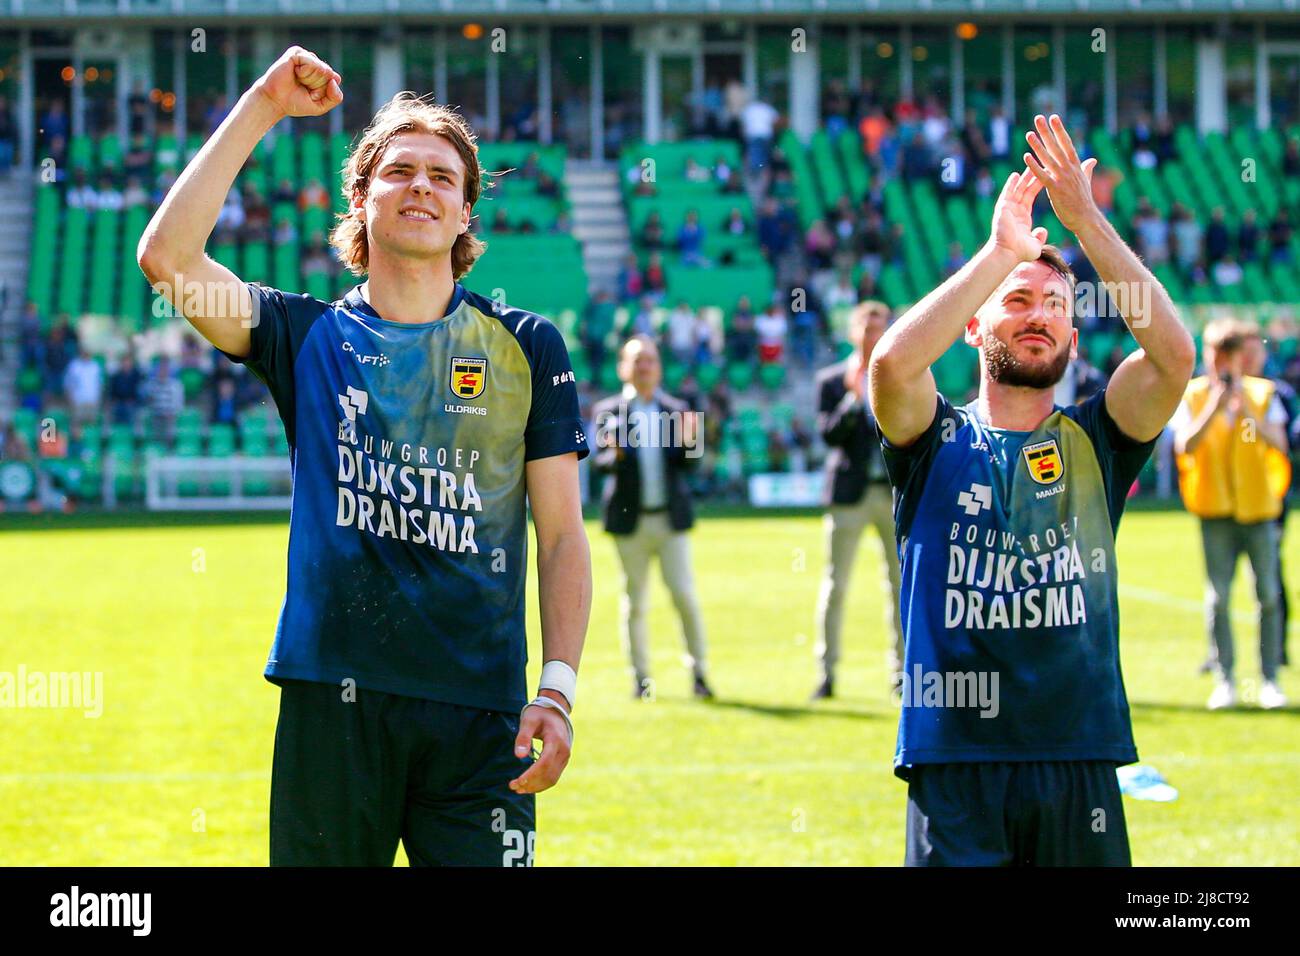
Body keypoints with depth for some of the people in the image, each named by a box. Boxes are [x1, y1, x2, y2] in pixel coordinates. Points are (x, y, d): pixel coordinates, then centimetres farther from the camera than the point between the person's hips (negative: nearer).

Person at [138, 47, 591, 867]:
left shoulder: (528, 348, 9)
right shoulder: (311, 337, 9)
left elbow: (562, 532, 7)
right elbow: (167, 256, -5)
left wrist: (559, 689, -5)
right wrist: (260, 109, -3)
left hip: (478, 708, 0)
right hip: (333, 698, 0)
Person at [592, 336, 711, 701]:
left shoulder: (676, 410, 7)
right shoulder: (609, 411, 3)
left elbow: (687, 463, 2)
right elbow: (601, 461, -4)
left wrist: (688, 441, -19)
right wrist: (615, 454, -26)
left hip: (671, 519, 1)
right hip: (630, 520, -1)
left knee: (684, 595, -5)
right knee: (635, 602, 4)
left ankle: (699, 671, 4)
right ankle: (640, 677, 11)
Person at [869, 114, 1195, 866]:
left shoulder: (1094, 443, 8)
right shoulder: (937, 442, 4)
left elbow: (1176, 354, -8)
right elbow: (892, 363, -18)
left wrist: (1087, 223, -12)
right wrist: (1002, 252, -14)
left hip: (1079, 759, 2)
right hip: (954, 760, -2)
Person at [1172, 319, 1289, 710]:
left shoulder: (1264, 394, 4)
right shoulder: (1192, 396, 3)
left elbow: (1279, 444, -9)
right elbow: (1185, 446, -11)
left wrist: (1246, 411, -22)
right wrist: (1215, 407, -19)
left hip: (1259, 506, 0)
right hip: (1216, 509, 0)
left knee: (1269, 596, -2)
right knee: (1218, 596, -5)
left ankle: (1269, 681, 3)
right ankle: (1224, 681, 0)